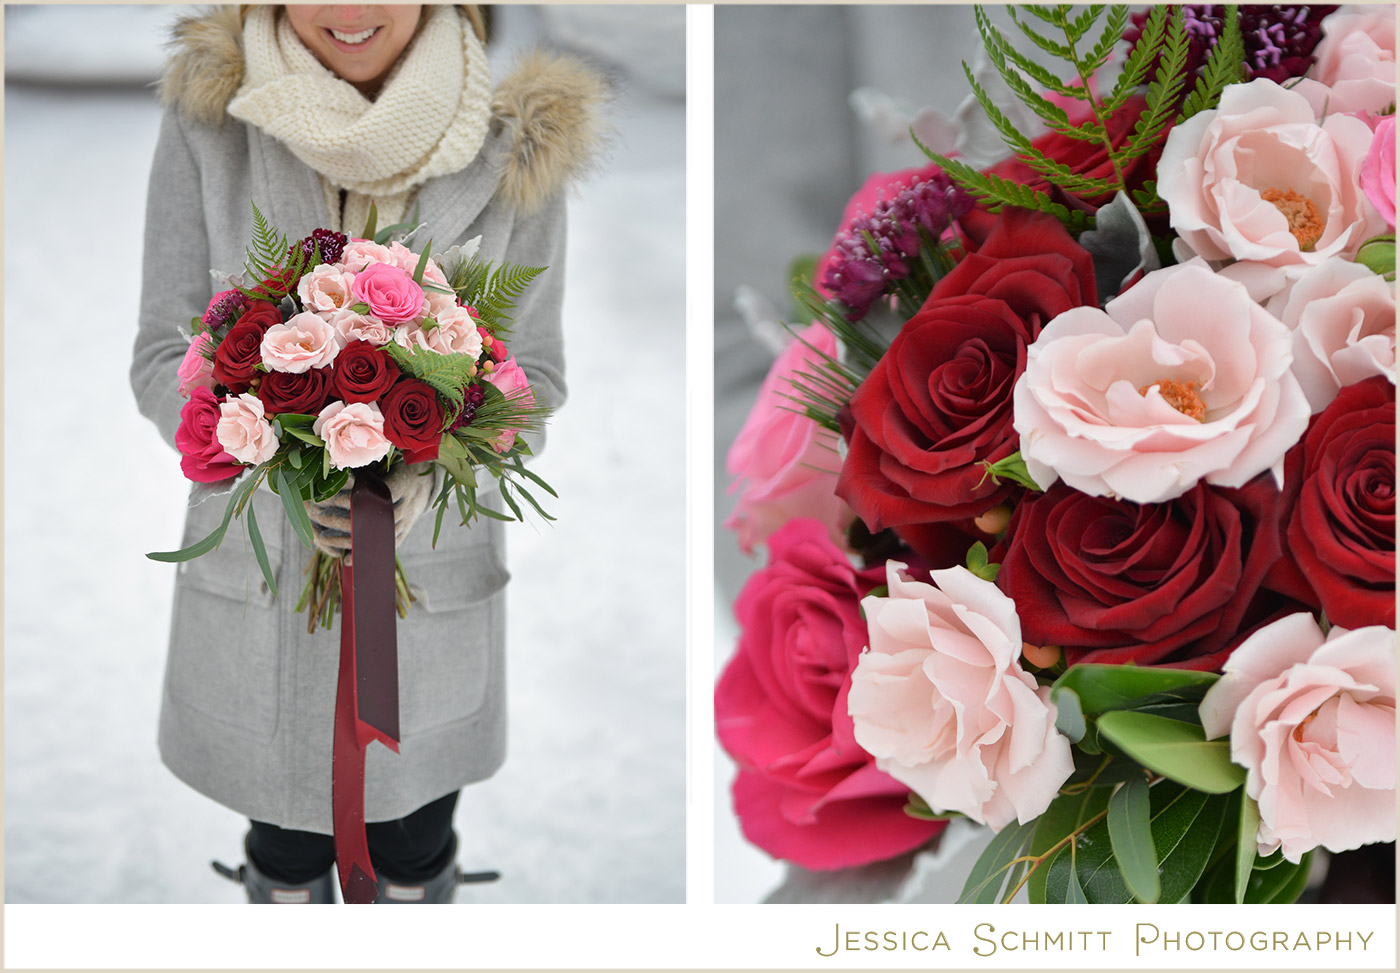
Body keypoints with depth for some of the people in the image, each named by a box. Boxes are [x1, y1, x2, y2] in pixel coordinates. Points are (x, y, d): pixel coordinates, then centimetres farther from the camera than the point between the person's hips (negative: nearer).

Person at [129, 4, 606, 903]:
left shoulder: (514, 146, -16)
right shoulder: (210, 117, -15)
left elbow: (528, 382, -8)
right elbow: (167, 364, -11)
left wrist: (424, 465, -29)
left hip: (433, 584, 0)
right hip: (259, 586, 0)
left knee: (413, 853, 22)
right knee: (286, 850, 22)